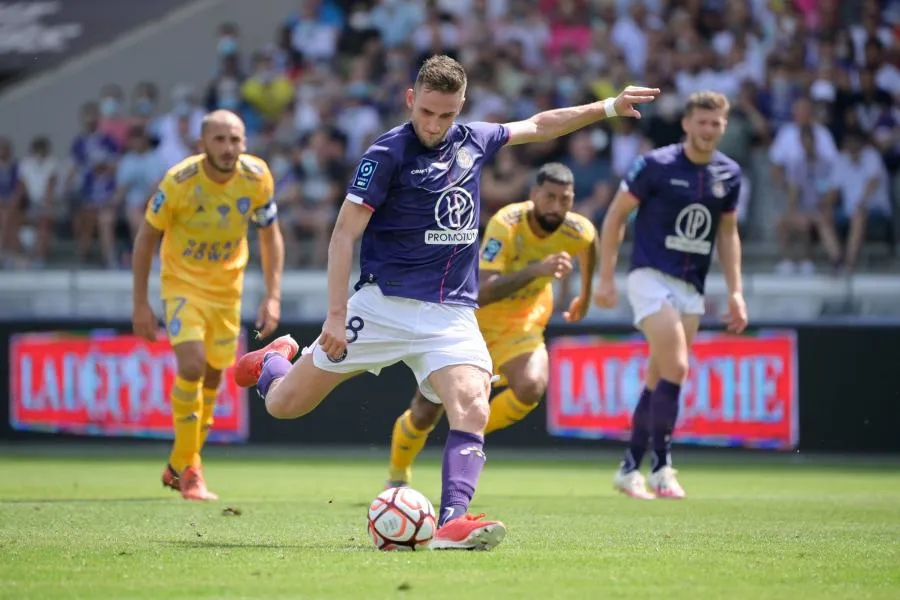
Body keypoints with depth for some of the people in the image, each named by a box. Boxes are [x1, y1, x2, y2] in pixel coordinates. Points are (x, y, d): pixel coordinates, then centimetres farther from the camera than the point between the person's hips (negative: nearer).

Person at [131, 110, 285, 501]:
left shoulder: (257, 178, -15)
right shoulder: (179, 181, -23)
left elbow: (270, 237, 0)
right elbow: (147, 237, -11)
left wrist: (273, 296, -8)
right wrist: (140, 303, -10)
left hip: (227, 286, 4)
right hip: (183, 283, -4)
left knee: (213, 375, 11)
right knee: (192, 365, -22)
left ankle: (178, 467, 31)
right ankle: (188, 469, -5)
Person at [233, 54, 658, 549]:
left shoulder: (472, 141, 7)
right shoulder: (387, 153, -10)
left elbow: (539, 126, 26)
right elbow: (345, 233, -11)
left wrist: (609, 107, 24)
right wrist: (336, 316, -18)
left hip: (452, 314, 3)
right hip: (384, 304, -3)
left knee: (472, 410, -23)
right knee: (283, 404, 2)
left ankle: (453, 521, -29)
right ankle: (275, 359, 36)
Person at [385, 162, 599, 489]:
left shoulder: (576, 231, -18)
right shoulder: (506, 224, -32)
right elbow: (482, 293, -43)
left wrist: (585, 296, 19)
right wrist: (536, 269, -54)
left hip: (521, 326, 3)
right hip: (472, 318, -3)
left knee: (531, 387, -30)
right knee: (426, 411, 6)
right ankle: (397, 477, 37)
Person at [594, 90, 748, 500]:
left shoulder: (729, 174, 6)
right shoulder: (655, 165, -9)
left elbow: (727, 233, 17)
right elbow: (616, 215, -2)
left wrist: (735, 291, 11)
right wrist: (605, 278, -6)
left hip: (691, 287, 5)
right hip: (651, 277, -5)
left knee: (659, 380, 8)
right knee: (675, 368, -18)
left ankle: (630, 469, 18)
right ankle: (661, 467, -8)